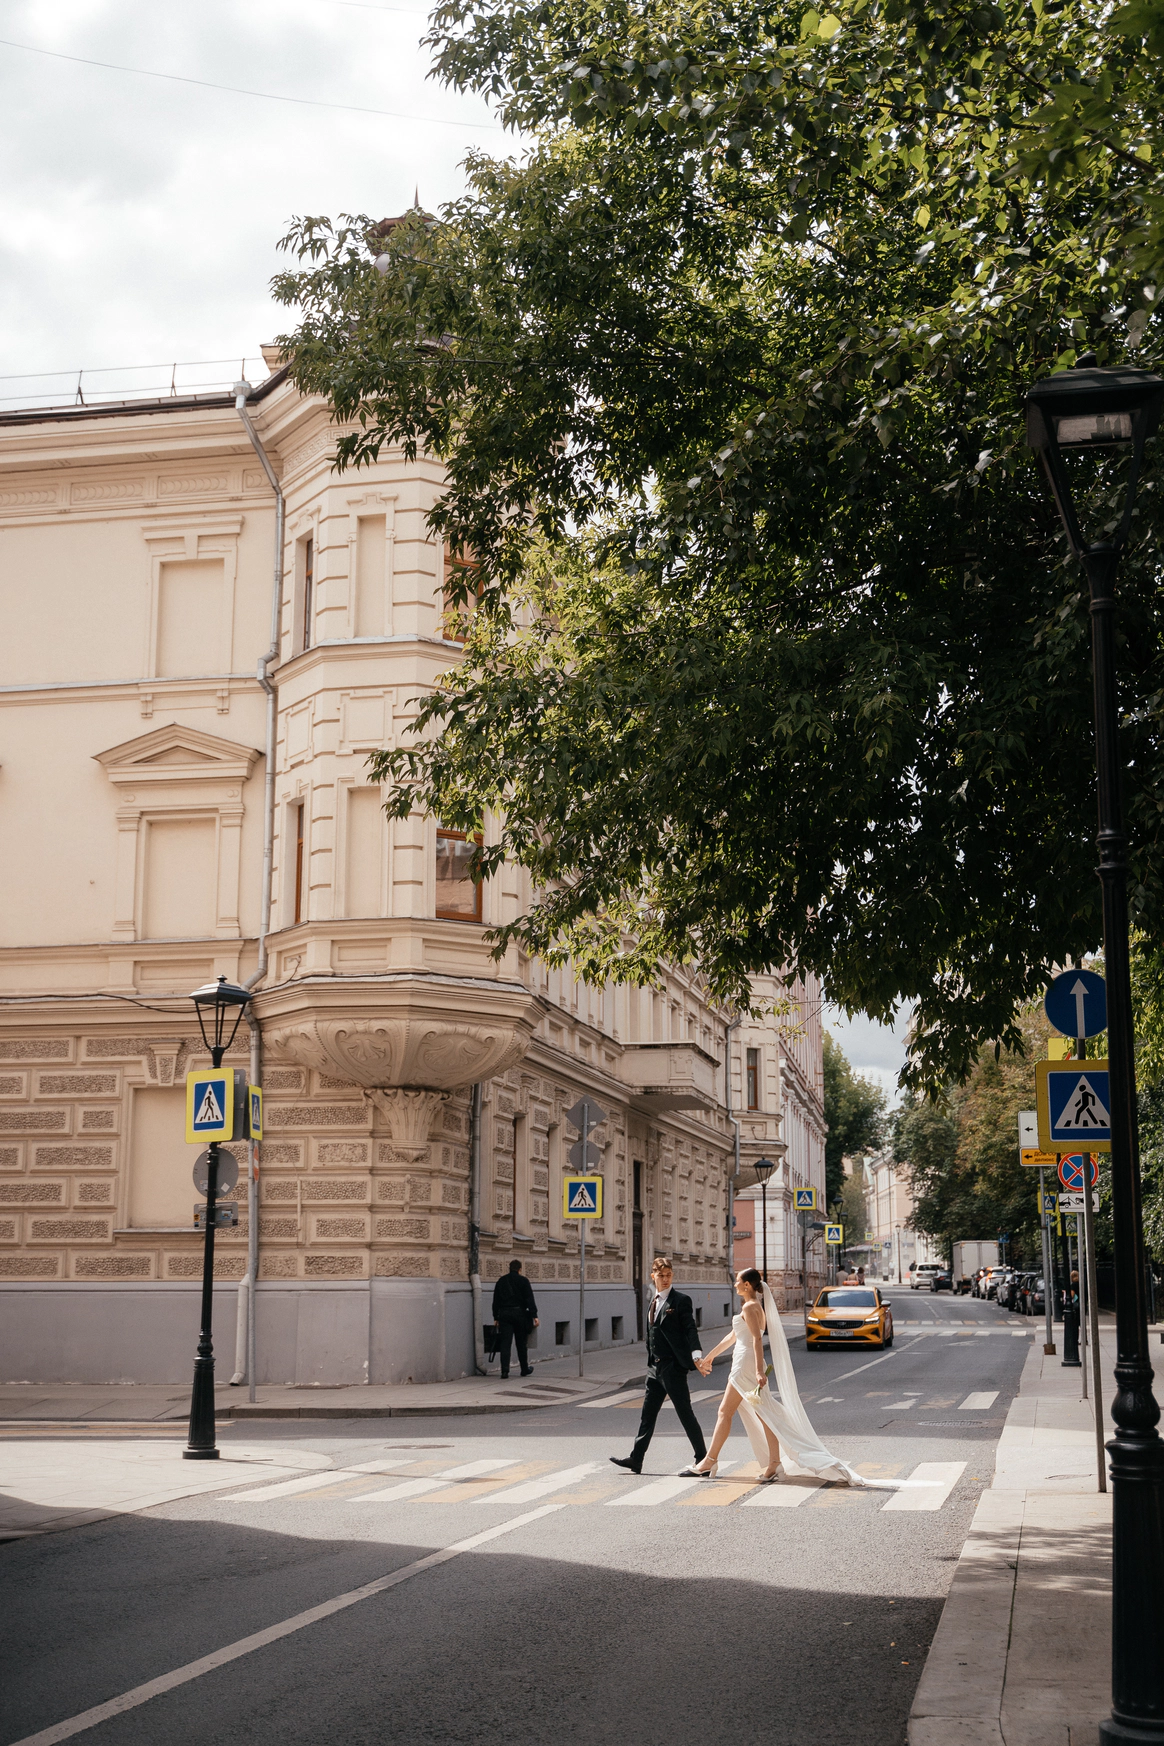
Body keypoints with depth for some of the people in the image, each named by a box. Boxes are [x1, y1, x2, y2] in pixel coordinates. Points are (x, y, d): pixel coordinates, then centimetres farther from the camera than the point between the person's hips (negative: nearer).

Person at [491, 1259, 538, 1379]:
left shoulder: (501, 1281, 12)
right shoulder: (523, 1280, -1)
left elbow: (495, 1301, 13)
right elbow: (530, 1300, -8)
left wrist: (496, 1317, 16)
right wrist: (534, 1315, -9)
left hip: (504, 1315, 2)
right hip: (519, 1313, -2)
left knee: (505, 1343, -2)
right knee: (521, 1343, 9)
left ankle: (504, 1371, -12)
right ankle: (525, 1369, 19)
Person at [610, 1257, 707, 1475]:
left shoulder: (680, 1301, -8)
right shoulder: (654, 1302, 15)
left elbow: (690, 1329, -17)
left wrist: (696, 1354, -32)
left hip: (674, 1367, -8)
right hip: (655, 1367, 8)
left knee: (686, 1414, -2)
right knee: (648, 1413, 10)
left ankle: (703, 1459, 7)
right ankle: (636, 1459, 14)